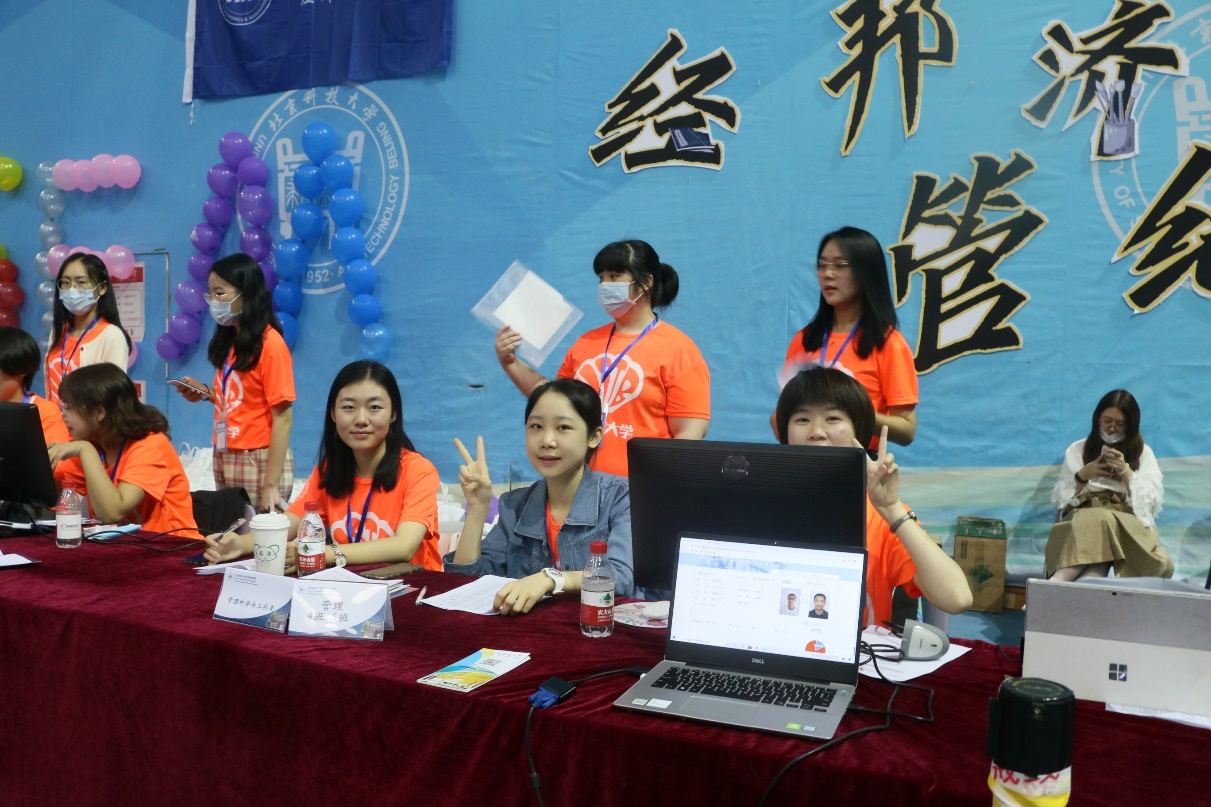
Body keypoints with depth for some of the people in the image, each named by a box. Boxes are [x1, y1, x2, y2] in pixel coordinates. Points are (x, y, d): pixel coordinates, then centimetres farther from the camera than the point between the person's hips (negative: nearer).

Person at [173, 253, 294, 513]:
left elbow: (282, 417, -17)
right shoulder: (229, 340, 11)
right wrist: (206, 393, -2)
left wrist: (270, 484, -19)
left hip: (259, 461, -8)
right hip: (224, 458, 8)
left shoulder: (270, 343, -14)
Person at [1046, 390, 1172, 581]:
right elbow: (1059, 499, 12)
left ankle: (1059, 581, -59)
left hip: (1128, 521, 0)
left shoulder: (1143, 453, 18)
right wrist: (1083, 476, -5)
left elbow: (1153, 501, 5)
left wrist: (1125, 471, -8)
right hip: (1083, 516, 1)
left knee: (1104, 522, -40)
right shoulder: (1077, 450, 19)